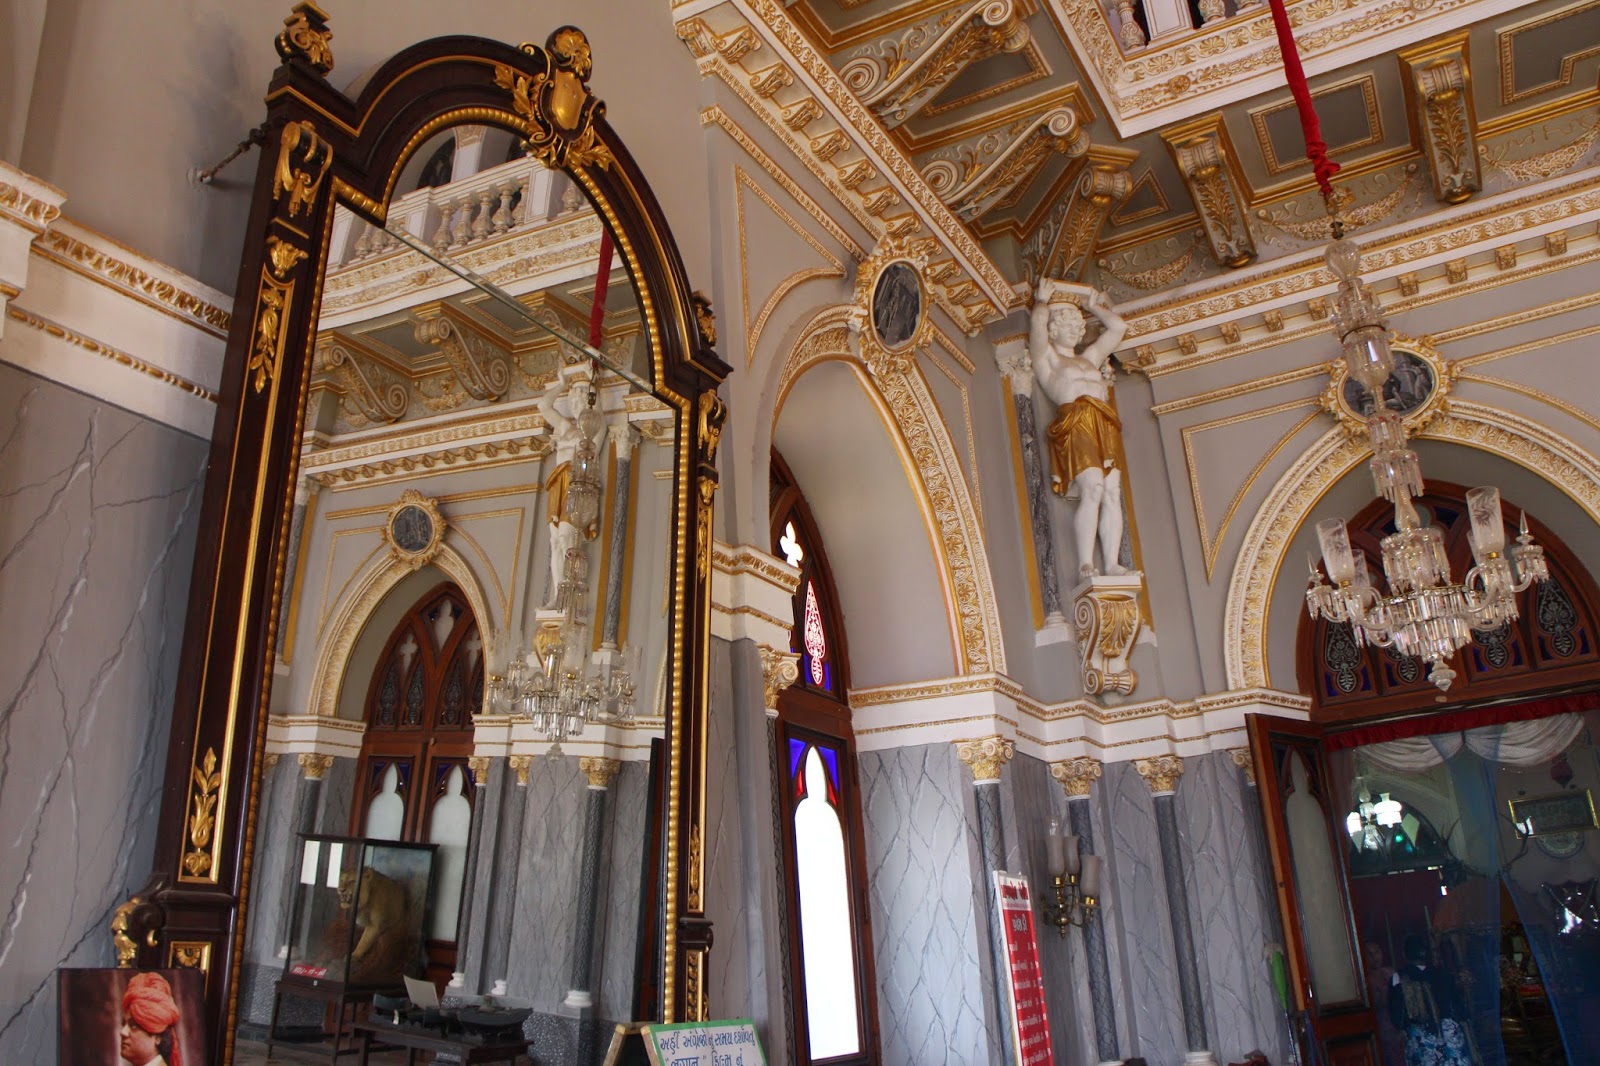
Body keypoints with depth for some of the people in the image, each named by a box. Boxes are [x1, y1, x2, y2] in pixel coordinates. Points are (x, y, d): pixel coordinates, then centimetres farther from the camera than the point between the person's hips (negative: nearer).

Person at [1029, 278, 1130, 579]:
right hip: (1076, 426, -6)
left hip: (1106, 428, 6)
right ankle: (1085, 565, -29)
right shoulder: (1046, 357, 16)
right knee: (1092, 489, -23)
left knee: (1113, 492, -9)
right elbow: (1038, 321, 2)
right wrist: (1043, 300, 20)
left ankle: (1112, 564, -15)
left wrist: (1095, 306, 45)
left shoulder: (1091, 356, 35)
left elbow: (1118, 326, 39)